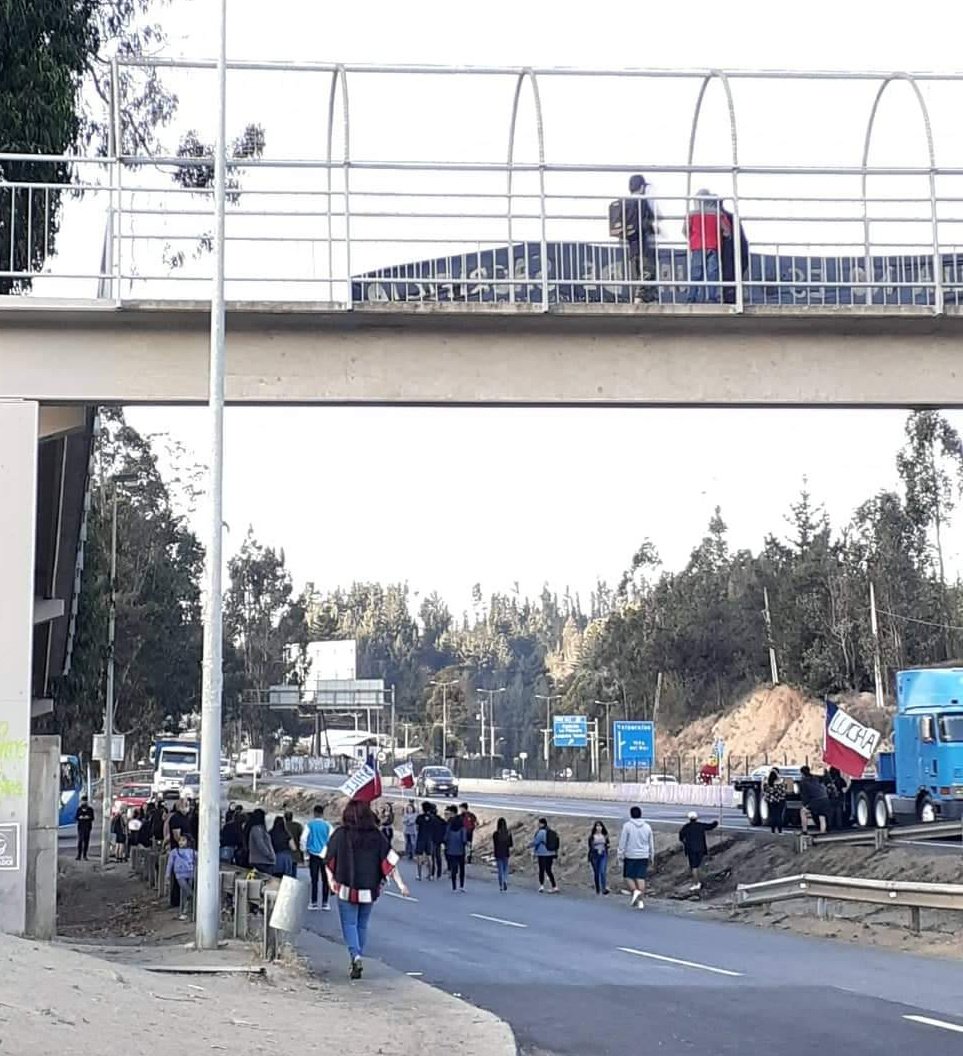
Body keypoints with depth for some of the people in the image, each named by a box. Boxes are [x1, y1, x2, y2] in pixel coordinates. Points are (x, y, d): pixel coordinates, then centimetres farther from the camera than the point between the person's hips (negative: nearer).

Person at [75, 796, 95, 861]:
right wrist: (80, 817, -14)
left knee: (86, 841, -1)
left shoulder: (90, 809, 7)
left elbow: (92, 818, 4)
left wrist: (88, 817, -15)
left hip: (88, 826, 0)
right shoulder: (79, 809, 9)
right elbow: (76, 817, 7)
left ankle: (85, 855, 4)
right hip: (80, 826, 0)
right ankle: (79, 855, -9)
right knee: (80, 840, -10)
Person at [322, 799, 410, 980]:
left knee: (349, 924, 3)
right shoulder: (377, 836, -2)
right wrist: (400, 884, 0)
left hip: (346, 888, -2)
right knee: (362, 925, 15)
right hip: (369, 889, 2)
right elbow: (390, 861, -3)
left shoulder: (340, 834, -6)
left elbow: (328, 859, -1)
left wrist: (331, 879, 9)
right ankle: (357, 961, 19)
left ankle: (355, 955, -18)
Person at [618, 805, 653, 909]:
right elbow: (651, 844, 12)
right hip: (644, 857, 3)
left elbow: (622, 842, -7)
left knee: (628, 877, 7)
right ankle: (641, 901, 0)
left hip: (630, 856, -3)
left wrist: (621, 855, 0)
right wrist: (650, 857, 21)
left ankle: (634, 891, -18)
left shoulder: (627, 826, -6)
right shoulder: (647, 827, 7)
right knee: (641, 878, 4)